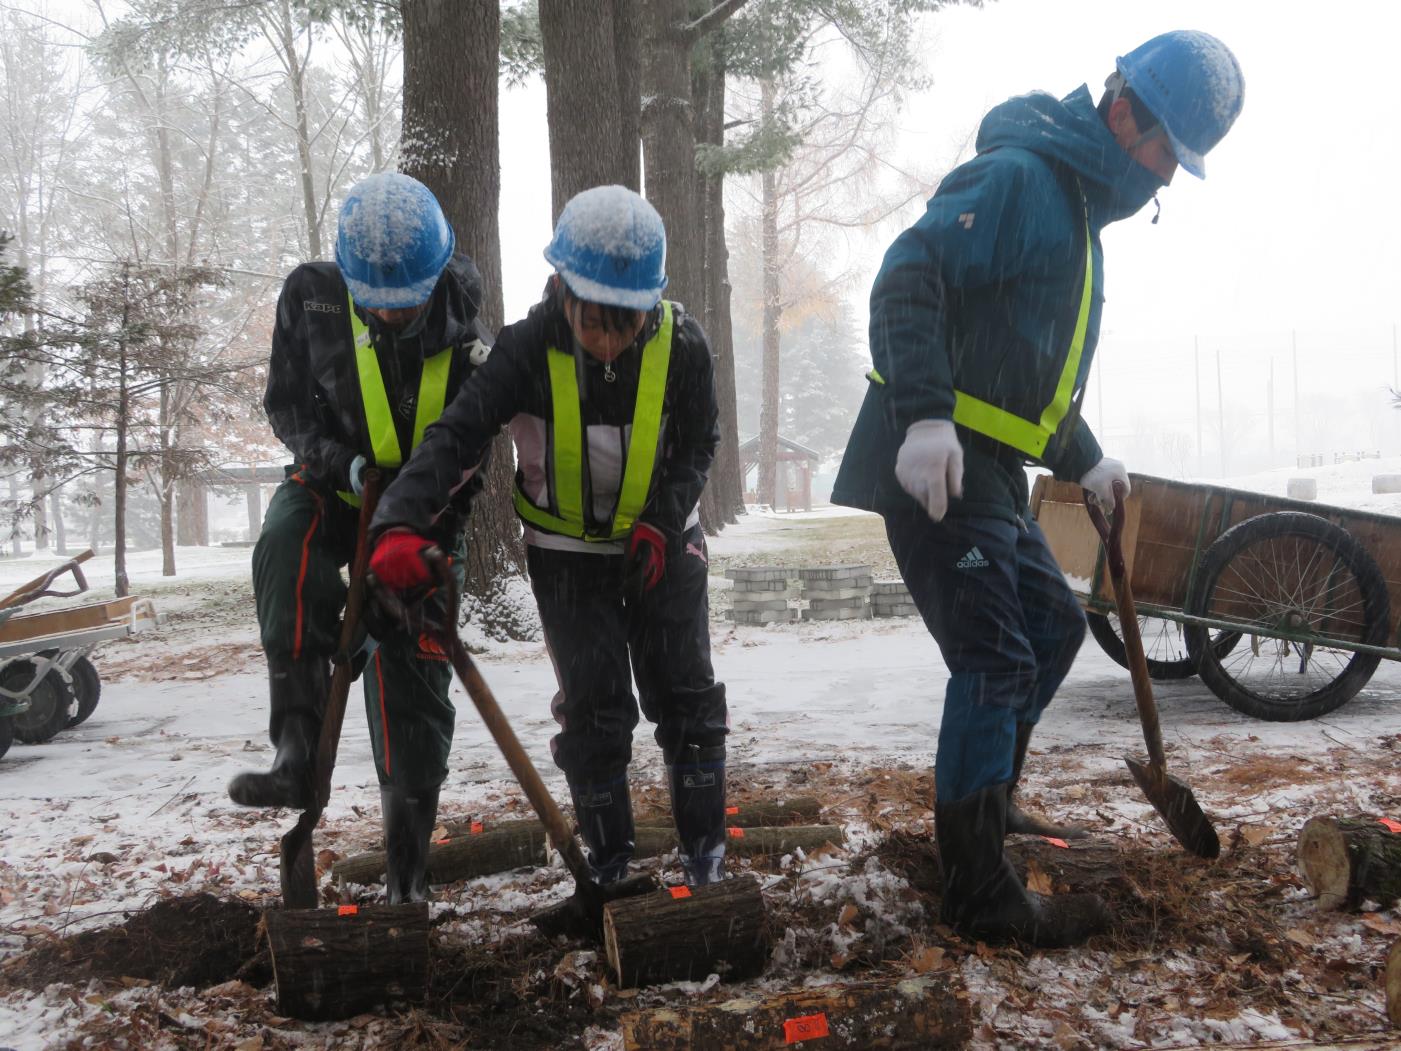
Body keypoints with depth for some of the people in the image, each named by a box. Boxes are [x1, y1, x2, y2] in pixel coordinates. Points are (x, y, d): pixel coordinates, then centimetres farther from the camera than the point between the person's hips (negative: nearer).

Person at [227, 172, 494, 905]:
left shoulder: (460, 307, -14)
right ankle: (298, 757, -32)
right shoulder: (311, 296, -13)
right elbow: (287, 402, -5)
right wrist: (339, 460, -24)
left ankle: (408, 864, 9)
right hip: (333, 486, 1)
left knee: (408, 665, -3)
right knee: (285, 554, -35)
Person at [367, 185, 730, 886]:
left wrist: (660, 520, -21)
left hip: (661, 542, 1)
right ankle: (607, 861, 14)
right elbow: (456, 434, -31)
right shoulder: (529, 348, -23)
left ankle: (705, 849, 19)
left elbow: (697, 445, -5)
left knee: (685, 693, 4)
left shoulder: (682, 345, -18)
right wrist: (400, 524, -45)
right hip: (567, 551, -1)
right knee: (594, 707, -2)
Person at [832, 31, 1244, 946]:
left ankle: (987, 800, 33)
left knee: (1053, 624, 19)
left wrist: (1085, 464, 31)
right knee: (996, 661, -11)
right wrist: (924, 417, -36)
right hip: (935, 462, -10)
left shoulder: (1077, 211, 21)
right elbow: (909, 276, -26)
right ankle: (983, 897, -3)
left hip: (989, 476, 10)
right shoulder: (1018, 177, -12)